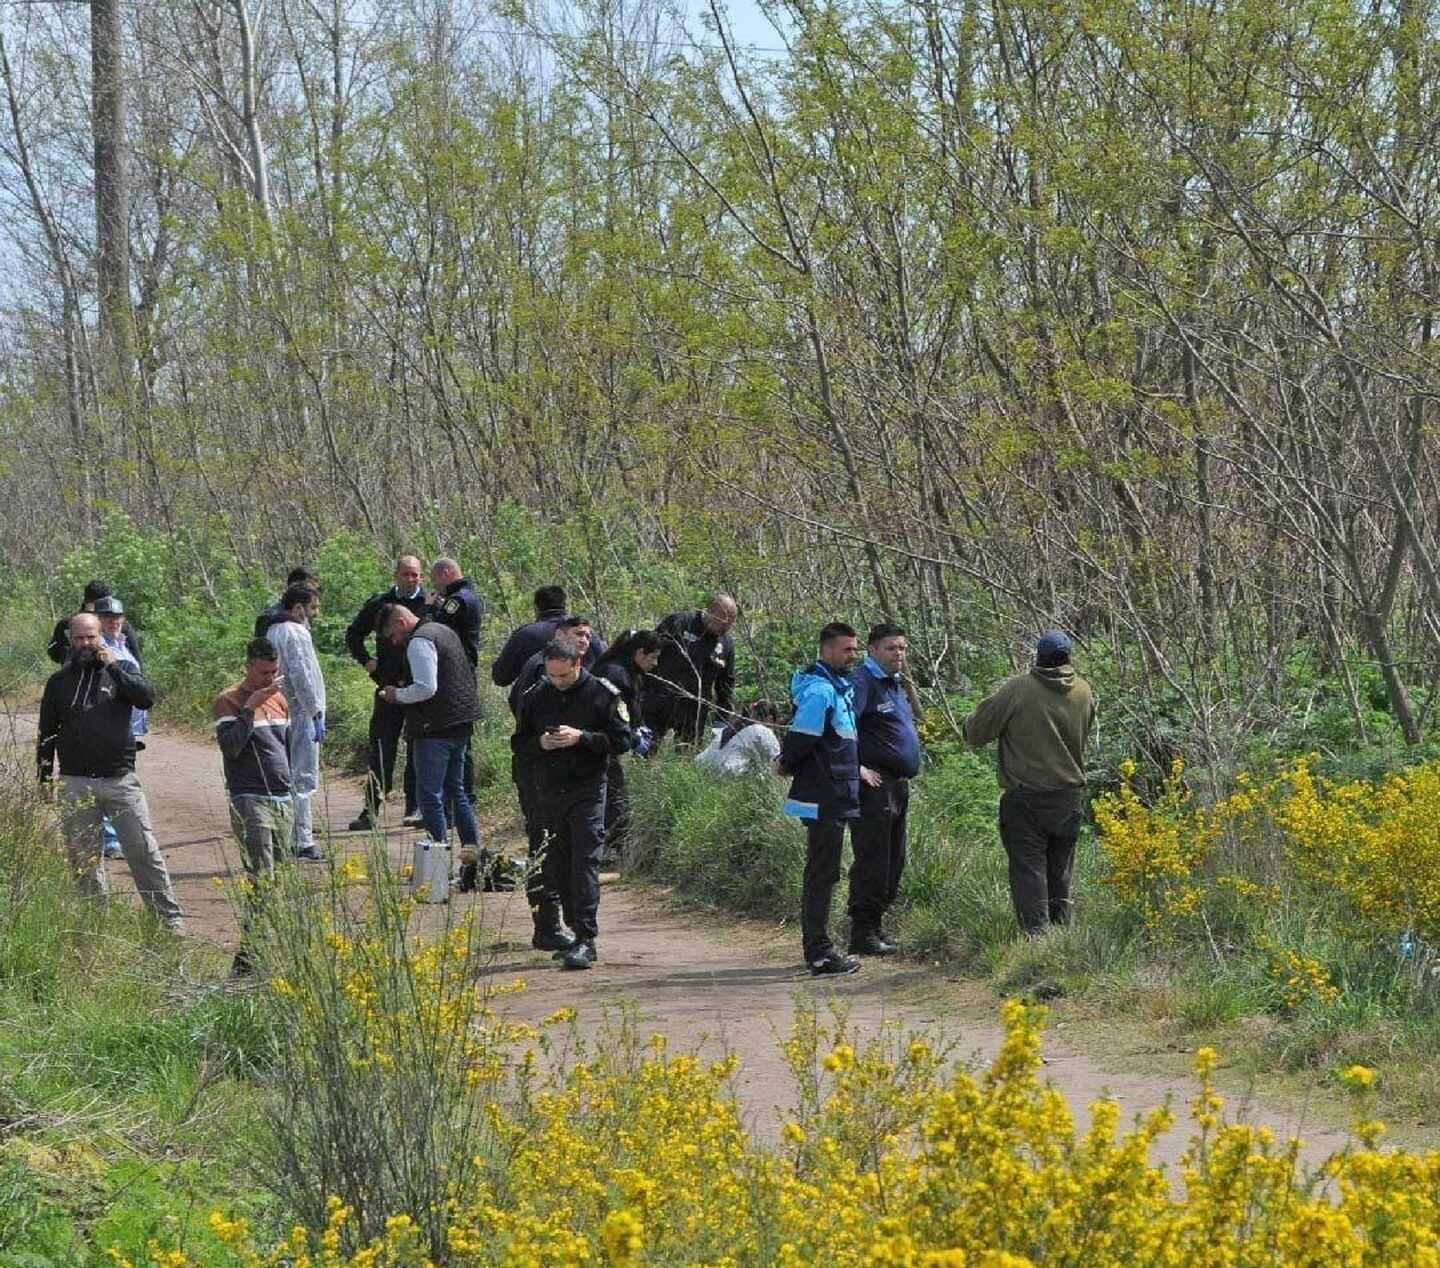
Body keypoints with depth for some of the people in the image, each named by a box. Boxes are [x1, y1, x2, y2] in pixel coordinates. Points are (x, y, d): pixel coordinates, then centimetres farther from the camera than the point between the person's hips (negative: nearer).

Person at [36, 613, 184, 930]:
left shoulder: (121, 669, 7)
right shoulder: (59, 681, 10)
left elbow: (147, 698, -12)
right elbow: (47, 735, 15)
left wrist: (113, 667, -13)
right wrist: (45, 781, 11)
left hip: (120, 779, -2)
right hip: (75, 783, 2)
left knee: (144, 851, -5)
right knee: (83, 858, 4)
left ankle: (171, 919, -2)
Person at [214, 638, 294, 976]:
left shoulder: (279, 699, 17)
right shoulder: (229, 701, -4)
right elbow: (230, 746, -18)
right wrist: (251, 706, -19)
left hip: (283, 800, 7)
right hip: (250, 802, -7)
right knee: (261, 882, -15)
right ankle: (247, 957, -15)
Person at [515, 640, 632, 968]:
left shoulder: (603, 694, -3)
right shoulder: (535, 697, 8)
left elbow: (621, 740, -4)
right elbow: (520, 742, 15)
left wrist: (581, 738, -17)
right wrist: (540, 743, -7)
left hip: (587, 791, -4)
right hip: (549, 791, 4)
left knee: (585, 863, -11)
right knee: (555, 864, 8)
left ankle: (585, 940, -14)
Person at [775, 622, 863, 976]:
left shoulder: (840, 687, 16)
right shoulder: (820, 691, -18)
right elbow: (800, 738, -19)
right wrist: (787, 764, -3)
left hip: (834, 797, 10)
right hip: (824, 798, -10)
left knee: (821, 874, 15)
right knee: (822, 876, -8)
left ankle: (817, 950, 22)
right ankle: (820, 954, -7)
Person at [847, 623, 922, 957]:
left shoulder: (896, 684, 19)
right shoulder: (861, 682, -13)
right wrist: (856, 768, -22)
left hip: (898, 788, 10)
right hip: (874, 787, -10)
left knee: (893, 863, 13)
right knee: (872, 862, -8)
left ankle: (875, 927, 20)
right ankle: (862, 935, -4)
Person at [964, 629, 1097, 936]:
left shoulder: (1018, 689, -14)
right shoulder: (1084, 692, 2)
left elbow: (976, 732, -8)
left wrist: (972, 721, 14)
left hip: (1025, 799, -5)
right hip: (1068, 797, 5)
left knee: (1028, 868, -2)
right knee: (1060, 871, 17)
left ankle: (1035, 932, -9)